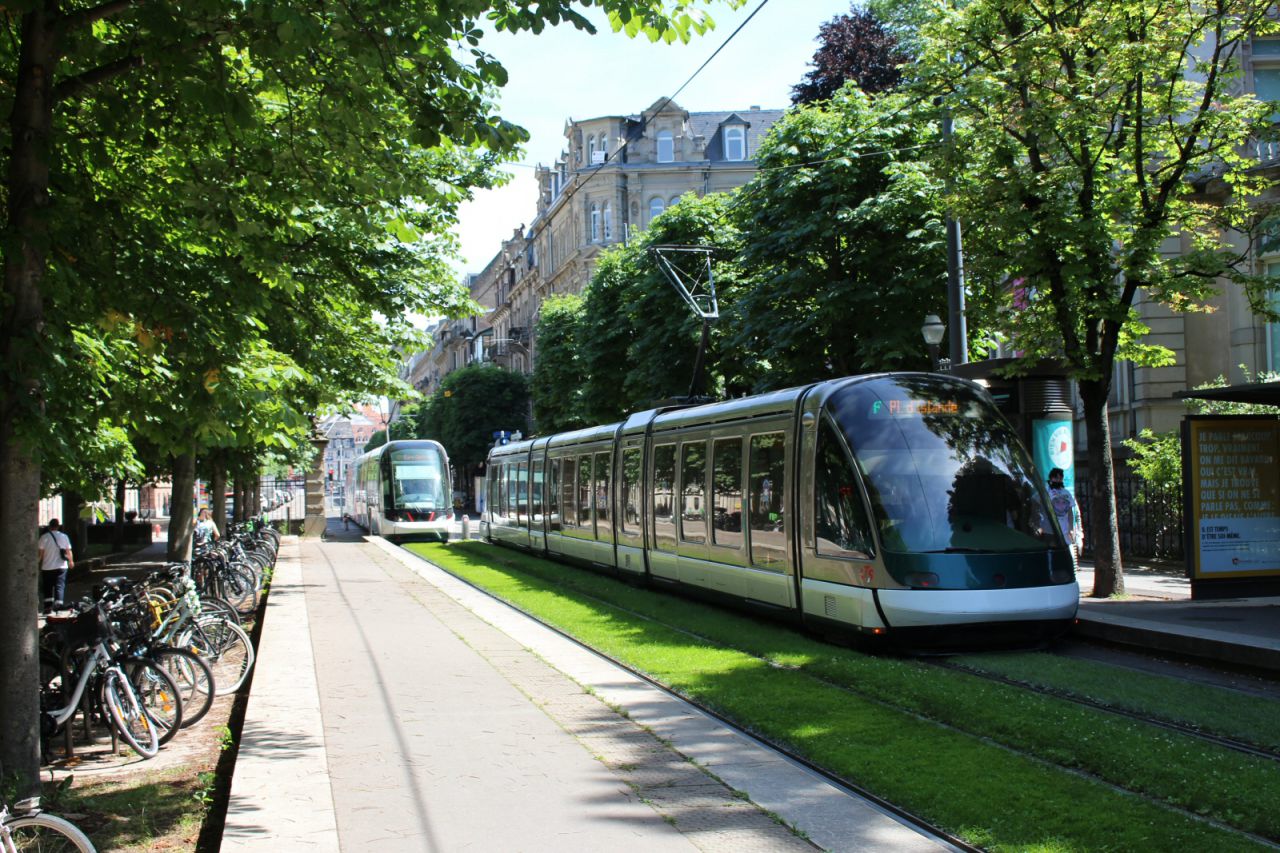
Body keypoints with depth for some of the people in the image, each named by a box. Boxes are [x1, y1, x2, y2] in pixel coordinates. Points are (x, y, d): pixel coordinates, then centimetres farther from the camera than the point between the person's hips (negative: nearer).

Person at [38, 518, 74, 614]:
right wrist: (71, 561, 20)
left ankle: (48, 606, 5)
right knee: (60, 586, 2)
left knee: (47, 588, 9)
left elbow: (40, 553, -5)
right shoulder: (64, 536, 0)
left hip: (47, 567, -1)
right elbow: (68, 551, 5)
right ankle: (58, 605, -11)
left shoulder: (44, 537, -5)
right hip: (61, 566, 1)